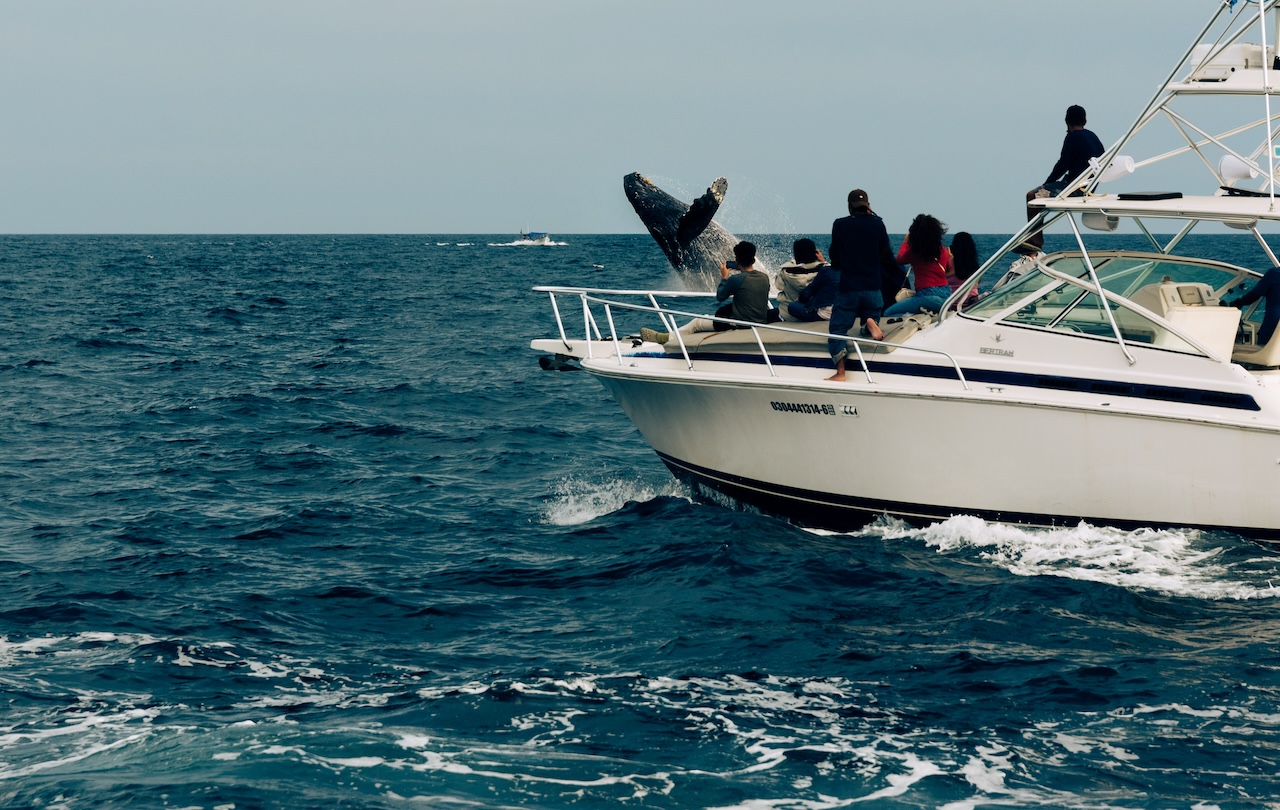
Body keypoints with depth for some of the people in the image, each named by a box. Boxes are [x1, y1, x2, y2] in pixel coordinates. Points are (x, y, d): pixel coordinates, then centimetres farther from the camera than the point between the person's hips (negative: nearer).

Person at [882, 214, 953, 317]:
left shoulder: (914, 252, -6)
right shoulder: (943, 251, 7)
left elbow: (900, 259, 18)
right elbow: (948, 269, 28)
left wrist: (905, 242, 34)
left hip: (928, 296, -7)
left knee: (888, 313, -5)